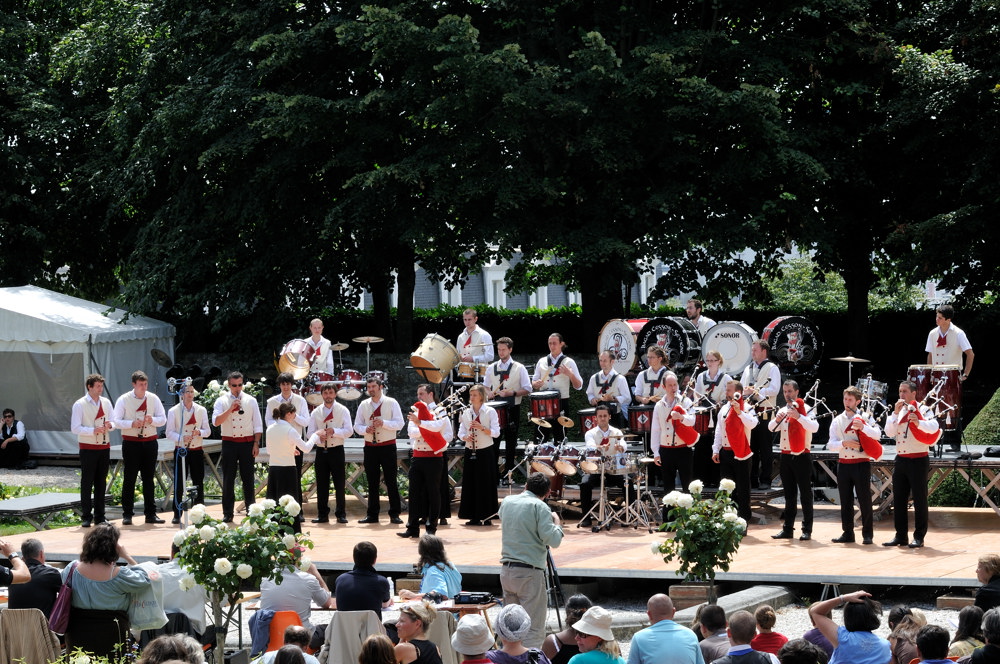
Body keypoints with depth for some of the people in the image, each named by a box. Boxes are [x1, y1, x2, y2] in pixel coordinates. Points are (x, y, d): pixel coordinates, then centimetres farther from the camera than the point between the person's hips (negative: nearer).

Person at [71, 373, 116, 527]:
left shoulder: (106, 402, 9)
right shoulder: (80, 405, -7)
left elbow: (114, 422, 13)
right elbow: (75, 428, -12)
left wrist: (110, 425, -10)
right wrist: (93, 430, -23)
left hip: (104, 447, 5)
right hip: (88, 449, -5)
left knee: (101, 483, 10)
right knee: (87, 483, -2)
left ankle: (99, 516, 17)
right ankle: (86, 517, 2)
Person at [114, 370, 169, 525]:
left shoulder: (153, 399, 5)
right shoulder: (123, 400, -3)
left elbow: (163, 419, 4)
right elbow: (117, 421, -7)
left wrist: (152, 420, -17)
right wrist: (132, 423, -24)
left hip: (150, 442, 3)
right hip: (131, 442, -3)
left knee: (149, 479, 8)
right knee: (129, 479, -3)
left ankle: (151, 514, 14)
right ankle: (127, 515, 2)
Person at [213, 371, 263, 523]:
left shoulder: (250, 401, 7)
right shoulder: (222, 401, 3)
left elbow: (258, 424, 7)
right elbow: (216, 421, -11)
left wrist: (256, 443, -1)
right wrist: (231, 409, -19)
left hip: (247, 442, 1)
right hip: (229, 442, -1)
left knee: (248, 478, 4)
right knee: (228, 479, 2)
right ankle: (227, 513, 7)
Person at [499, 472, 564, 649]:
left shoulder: (507, 502, 9)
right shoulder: (539, 507, -11)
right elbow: (554, 540, -15)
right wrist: (557, 521, 3)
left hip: (506, 570, 7)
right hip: (529, 573, -7)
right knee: (534, 629, -6)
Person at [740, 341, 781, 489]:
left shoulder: (772, 368, -2)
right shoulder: (748, 369, 18)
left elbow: (774, 389, -13)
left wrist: (756, 392, -18)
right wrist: (745, 392, -3)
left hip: (765, 412, -6)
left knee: (765, 448, -3)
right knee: (751, 446, 9)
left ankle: (765, 480, 0)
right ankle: (752, 478, 15)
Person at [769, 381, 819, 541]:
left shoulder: (805, 410, -5)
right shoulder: (783, 411, 13)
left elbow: (814, 427, -21)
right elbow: (771, 427, 2)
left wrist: (798, 416, -33)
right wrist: (777, 419, -18)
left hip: (801, 456, -6)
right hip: (786, 456, 6)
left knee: (805, 494, -3)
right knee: (789, 495, 10)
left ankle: (807, 530, 0)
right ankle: (788, 529, 13)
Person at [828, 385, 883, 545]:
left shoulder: (865, 417, 0)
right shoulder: (837, 420, 9)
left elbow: (877, 435, -15)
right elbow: (831, 444, 1)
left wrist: (863, 427, -31)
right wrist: (844, 443, -18)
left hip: (861, 464, -3)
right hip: (844, 464, 4)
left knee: (864, 500, -3)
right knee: (845, 501, 6)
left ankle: (867, 534, 3)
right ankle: (848, 533, 13)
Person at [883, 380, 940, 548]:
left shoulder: (923, 410, -4)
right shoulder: (898, 411, 14)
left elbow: (934, 427, -22)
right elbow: (889, 432, 1)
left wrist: (919, 422, -39)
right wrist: (896, 413, -8)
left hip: (918, 460, -6)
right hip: (900, 460, 6)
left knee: (919, 500, -2)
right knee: (898, 500, 7)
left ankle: (919, 537, 2)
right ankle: (901, 536, 12)